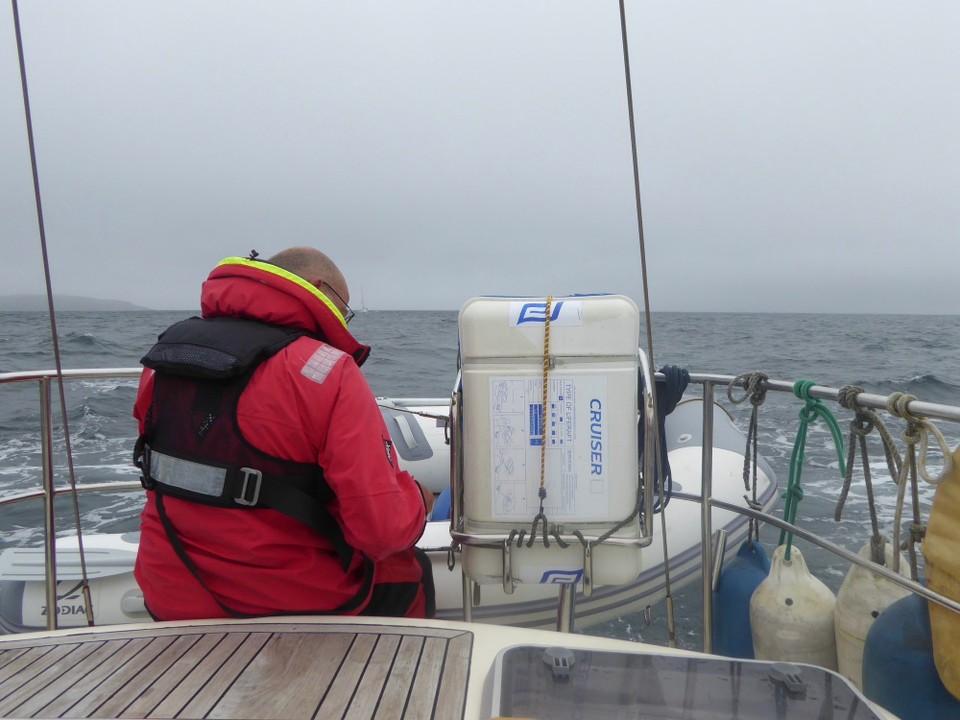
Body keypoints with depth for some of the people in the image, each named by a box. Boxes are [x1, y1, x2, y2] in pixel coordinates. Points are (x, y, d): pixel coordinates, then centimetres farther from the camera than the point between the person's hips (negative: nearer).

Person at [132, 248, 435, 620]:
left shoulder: (163, 356, 0)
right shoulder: (327, 371, -20)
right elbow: (383, 530, -23)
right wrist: (418, 498, -3)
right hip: (294, 608, -6)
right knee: (411, 567, 23)